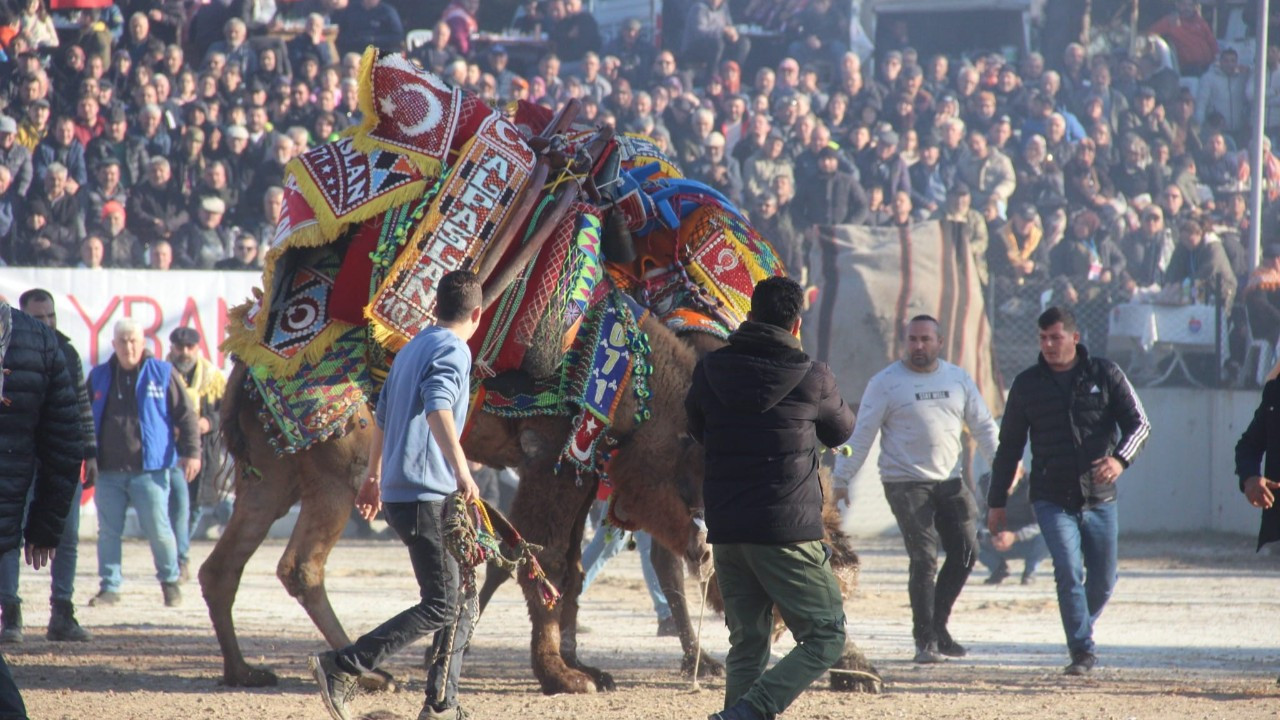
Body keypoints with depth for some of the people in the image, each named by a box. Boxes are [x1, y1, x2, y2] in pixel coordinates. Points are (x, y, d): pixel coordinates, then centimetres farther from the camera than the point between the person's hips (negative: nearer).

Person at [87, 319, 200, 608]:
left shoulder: (162, 374, 1)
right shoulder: (99, 377, 11)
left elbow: (185, 415, 3)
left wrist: (191, 452, -4)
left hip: (149, 469, -3)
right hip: (109, 471, 3)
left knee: (158, 530, -1)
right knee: (108, 532, 5)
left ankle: (170, 582, 16)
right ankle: (109, 587, 12)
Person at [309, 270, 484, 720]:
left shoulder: (411, 349, 18)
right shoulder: (453, 351, -9)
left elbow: (382, 417, 27)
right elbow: (437, 408, -27)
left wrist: (374, 477, 37)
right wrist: (461, 468, -35)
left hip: (400, 492, 9)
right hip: (426, 496, -9)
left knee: (460, 600, 13)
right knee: (440, 606, -9)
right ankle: (341, 667, -14)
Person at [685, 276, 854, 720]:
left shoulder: (710, 371, 3)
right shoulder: (812, 378, -5)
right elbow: (841, 432, 14)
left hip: (725, 529, 5)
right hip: (787, 532, -5)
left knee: (746, 645, 14)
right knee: (826, 637, 4)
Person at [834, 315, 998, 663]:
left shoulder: (958, 379, 10)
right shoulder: (886, 382, -2)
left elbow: (983, 426, 15)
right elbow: (861, 435, -2)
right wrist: (841, 478, -5)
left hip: (950, 482, 5)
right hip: (905, 483, -5)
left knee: (965, 552, 0)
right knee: (924, 559, -10)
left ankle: (938, 625, 16)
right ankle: (925, 639, -2)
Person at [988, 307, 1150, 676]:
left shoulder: (1105, 375, 3)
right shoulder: (1027, 384, 5)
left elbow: (1139, 423, -1)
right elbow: (1009, 447, 11)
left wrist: (1120, 458, -22)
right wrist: (997, 502, 10)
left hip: (1099, 497, 1)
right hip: (1052, 501, -1)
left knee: (1103, 579, 6)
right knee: (1069, 572, -17)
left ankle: (1081, 631, 32)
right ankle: (1082, 650, -13)